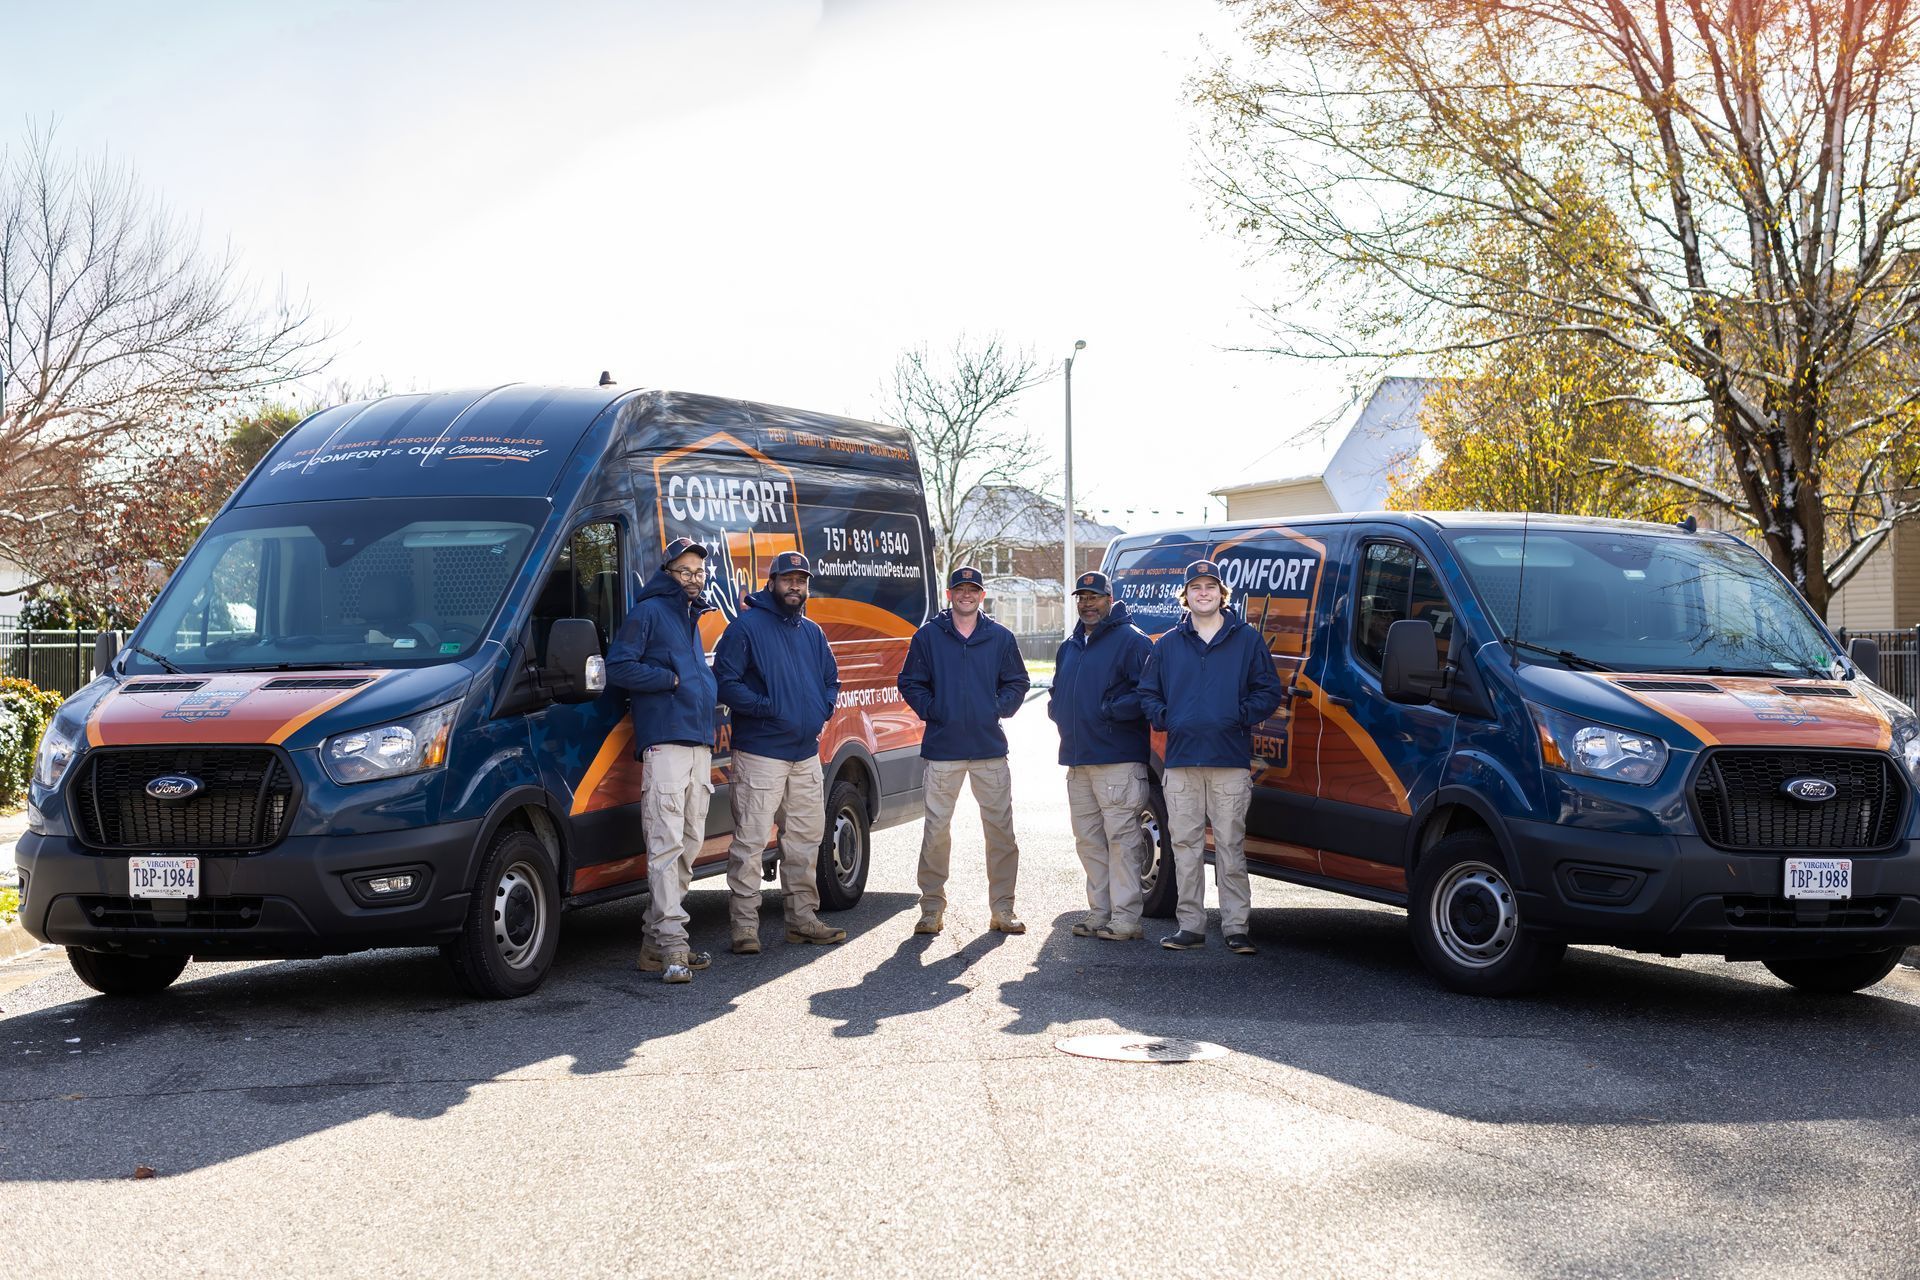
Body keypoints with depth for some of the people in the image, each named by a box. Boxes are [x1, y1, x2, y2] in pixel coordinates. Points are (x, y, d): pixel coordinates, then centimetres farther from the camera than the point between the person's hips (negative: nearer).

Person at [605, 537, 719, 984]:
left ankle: (656, 942, 15)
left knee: (688, 846, 9)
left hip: (700, 744, 9)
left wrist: (705, 680, 11)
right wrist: (672, 680, -11)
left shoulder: (692, 617, 24)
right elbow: (618, 666, -11)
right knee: (666, 844, -14)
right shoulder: (647, 612, -2)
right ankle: (671, 947, -17)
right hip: (664, 742, -9)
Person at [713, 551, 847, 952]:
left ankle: (803, 919, 23)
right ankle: (745, 928, -4)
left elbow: (832, 678, 25)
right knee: (750, 842, -8)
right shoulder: (745, 627, -6)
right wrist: (767, 708, -19)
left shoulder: (813, 632, 16)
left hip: (807, 754, 7)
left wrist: (823, 709, 5)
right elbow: (726, 682, -12)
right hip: (760, 754, -7)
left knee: (806, 839, 13)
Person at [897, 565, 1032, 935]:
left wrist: (999, 708, -1)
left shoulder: (1000, 638, 9)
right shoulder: (928, 636, 6)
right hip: (942, 748, -1)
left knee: (1000, 829, 0)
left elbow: (1018, 682, 14)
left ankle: (1003, 908, 9)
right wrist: (930, 710, -3)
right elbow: (910, 682, 9)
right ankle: (932, 908, 10)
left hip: (990, 749, 1)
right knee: (936, 829, 0)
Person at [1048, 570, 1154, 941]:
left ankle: (1124, 918, -6)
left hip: (1118, 760, -8)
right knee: (1088, 840, 10)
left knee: (1121, 838, -8)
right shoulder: (1069, 647, 21)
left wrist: (1113, 709, -19)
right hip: (1077, 759, 8)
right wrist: (1059, 712, 11)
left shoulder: (1131, 641, -5)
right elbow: (1057, 695, 30)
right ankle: (1099, 911, 17)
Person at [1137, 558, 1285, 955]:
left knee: (1230, 845, -2)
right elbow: (1147, 694, 18)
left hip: (1231, 762, -3)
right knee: (1186, 846, 3)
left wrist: (1241, 715, -8)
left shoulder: (1247, 640, 7)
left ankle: (1236, 927, 1)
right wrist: (1164, 718, 0)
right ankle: (1191, 925, 8)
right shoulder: (1168, 644, 14)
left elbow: (1269, 692, 5)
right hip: (1181, 762, 3)